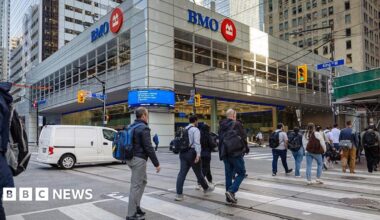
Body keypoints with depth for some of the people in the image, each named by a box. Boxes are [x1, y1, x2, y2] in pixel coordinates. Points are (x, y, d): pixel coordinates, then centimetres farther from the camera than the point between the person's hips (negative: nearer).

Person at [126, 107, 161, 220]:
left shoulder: (131, 127, 13)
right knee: (136, 185, -2)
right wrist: (156, 163, -12)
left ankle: (136, 206, 24)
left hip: (131, 158, 9)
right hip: (139, 159, -9)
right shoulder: (144, 128, -15)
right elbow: (148, 148, -18)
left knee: (143, 181, 21)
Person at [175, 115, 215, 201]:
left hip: (183, 152, 6)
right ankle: (206, 188, 31)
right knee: (198, 172, 10)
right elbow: (197, 142, -19)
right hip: (192, 152, -6)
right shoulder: (195, 130, -7)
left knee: (182, 173, 2)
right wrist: (198, 154, -26)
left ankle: (179, 194, -2)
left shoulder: (184, 129, 15)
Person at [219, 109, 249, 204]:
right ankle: (231, 191, -12)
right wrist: (246, 149, 12)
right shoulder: (237, 124, -8)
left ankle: (229, 197, 16)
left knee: (228, 175, 13)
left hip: (225, 154, 6)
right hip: (236, 153, -6)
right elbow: (243, 138, -5)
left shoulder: (221, 126, 9)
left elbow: (220, 140, 12)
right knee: (241, 173, 5)